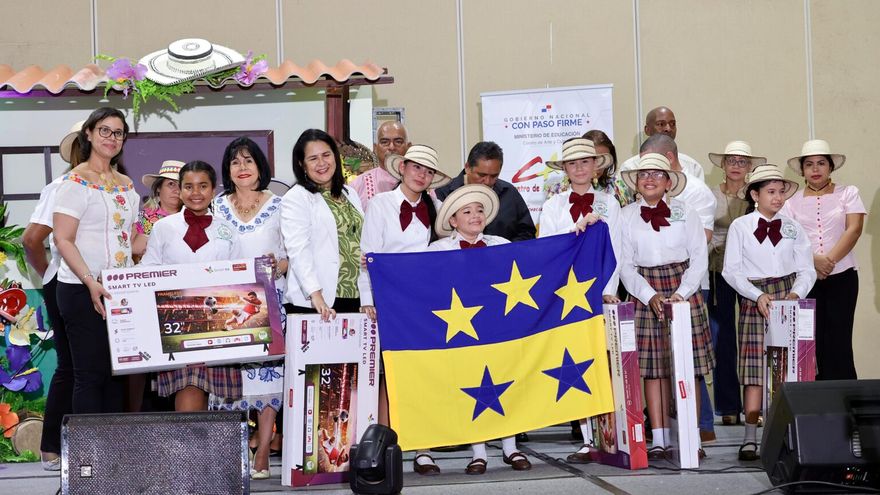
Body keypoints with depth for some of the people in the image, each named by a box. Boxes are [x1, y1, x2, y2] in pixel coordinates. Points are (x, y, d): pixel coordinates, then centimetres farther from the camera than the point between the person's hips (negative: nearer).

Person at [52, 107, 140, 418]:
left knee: (116, 372, 9)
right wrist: (91, 283, -22)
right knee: (90, 374, -5)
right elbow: (63, 240, -13)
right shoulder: (75, 182, -7)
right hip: (83, 290, -7)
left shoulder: (126, 185, 14)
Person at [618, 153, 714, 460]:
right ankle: (659, 438, 2)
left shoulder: (685, 213, 4)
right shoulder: (626, 217, 5)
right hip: (646, 293, 0)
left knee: (689, 365, -1)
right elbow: (625, 265, 2)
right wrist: (650, 296, -11)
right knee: (653, 366, -1)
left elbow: (699, 258, 2)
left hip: (683, 290, 0)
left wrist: (681, 293, -11)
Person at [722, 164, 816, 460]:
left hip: (788, 299, 2)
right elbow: (731, 270, -3)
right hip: (754, 300, -2)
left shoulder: (792, 228, 9)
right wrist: (758, 296, -13)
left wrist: (796, 294, -12)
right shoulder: (740, 227, 2)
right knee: (754, 368, -6)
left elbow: (806, 269, 6)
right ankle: (750, 438, -5)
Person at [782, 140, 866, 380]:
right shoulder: (793, 201, 10)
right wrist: (813, 260, -16)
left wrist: (830, 260, -15)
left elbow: (854, 230, -4)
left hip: (841, 276, -1)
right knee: (813, 341, -2)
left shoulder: (848, 193, 7)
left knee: (839, 341, -6)